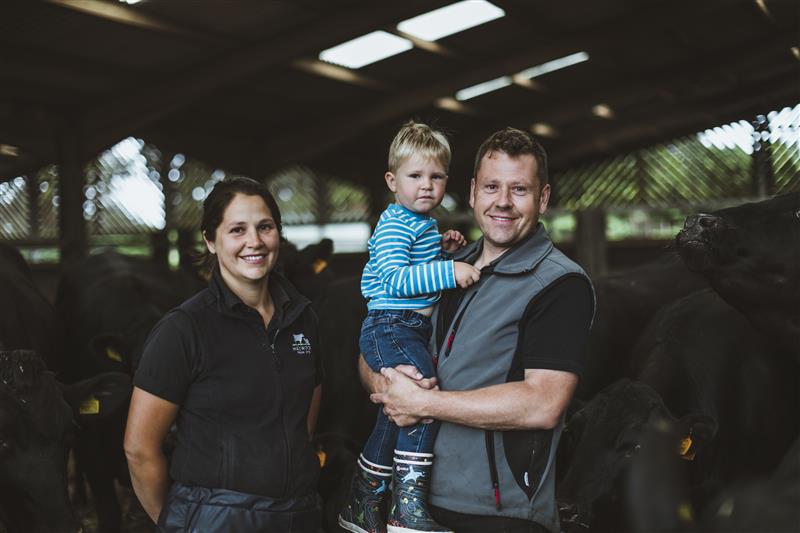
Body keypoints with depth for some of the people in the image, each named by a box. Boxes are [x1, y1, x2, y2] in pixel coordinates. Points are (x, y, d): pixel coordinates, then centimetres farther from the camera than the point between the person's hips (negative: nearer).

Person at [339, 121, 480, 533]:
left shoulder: (425, 223, 19)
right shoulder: (394, 224, -12)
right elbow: (395, 280, -26)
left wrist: (445, 251, 13)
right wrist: (448, 272, -33)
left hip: (413, 328, 11)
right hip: (390, 327, -11)